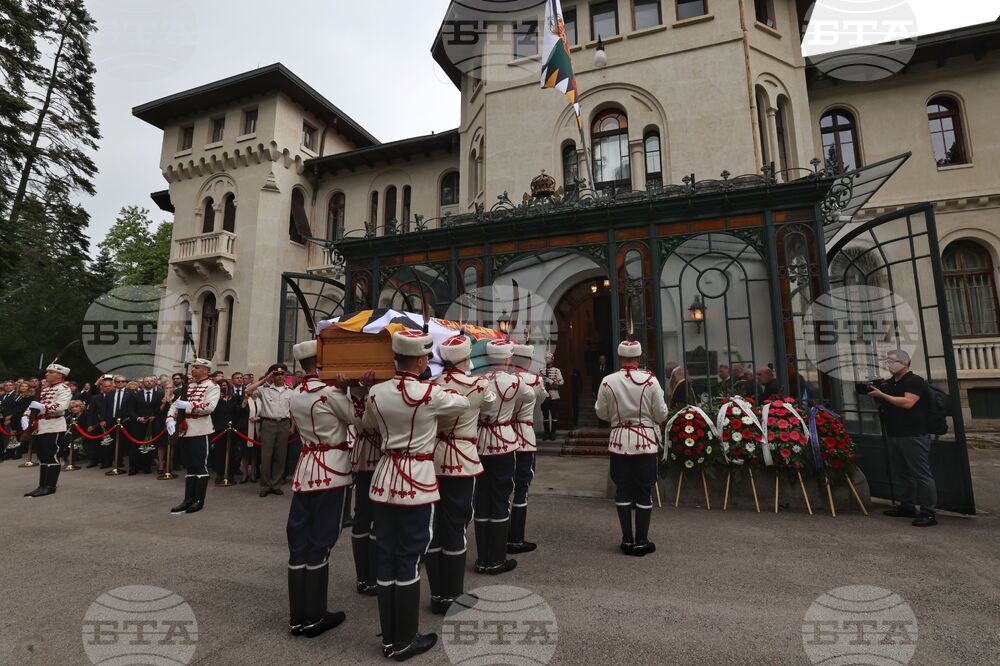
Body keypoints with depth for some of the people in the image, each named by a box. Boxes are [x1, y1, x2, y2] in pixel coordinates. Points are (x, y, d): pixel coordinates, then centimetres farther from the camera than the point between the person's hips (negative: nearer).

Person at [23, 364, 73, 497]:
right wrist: (25, 416, 4)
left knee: (51, 457, -4)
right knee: (42, 457, 13)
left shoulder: (64, 389, -8)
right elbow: (33, 404, 20)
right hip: (39, 428, 9)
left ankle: (50, 487, 1)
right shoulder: (44, 389, 19)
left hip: (53, 428, -9)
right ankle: (42, 486, 21)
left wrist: (41, 406, -23)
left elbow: (61, 407, -23)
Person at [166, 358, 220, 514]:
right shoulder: (188, 386, 18)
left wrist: (187, 405, -19)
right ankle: (189, 499, 19)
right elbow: (176, 404, 15)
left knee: (200, 466, 0)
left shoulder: (212, 387, -5)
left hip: (199, 432, -7)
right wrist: (171, 419, -2)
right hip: (184, 431, 8)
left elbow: (210, 406, -20)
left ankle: (199, 501, 7)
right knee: (189, 466, 13)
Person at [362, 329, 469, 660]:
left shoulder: (376, 392, 0)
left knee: (385, 557, 13)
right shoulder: (429, 394, -16)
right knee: (409, 560, 6)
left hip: (385, 477, 6)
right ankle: (404, 641, 21)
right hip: (417, 480, -5)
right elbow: (464, 403, 3)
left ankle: (389, 639, 27)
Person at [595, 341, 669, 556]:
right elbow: (661, 414, -6)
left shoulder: (608, 381, -6)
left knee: (622, 490, 11)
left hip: (619, 441, 2)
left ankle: (627, 540, 19)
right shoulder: (650, 381, -11)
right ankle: (641, 542, 15)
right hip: (645, 442, -1)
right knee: (644, 492, 8)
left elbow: (601, 413, 3)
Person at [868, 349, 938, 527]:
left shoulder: (915, 381, -8)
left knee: (921, 474, -3)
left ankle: (928, 513, 1)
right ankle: (907, 507, 23)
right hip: (893, 435, 8)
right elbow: (882, 406, 21)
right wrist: (875, 397, 3)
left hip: (914, 436, -8)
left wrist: (882, 395, -19)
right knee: (900, 474, 13)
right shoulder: (887, 383, 15)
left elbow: (908, 402, -22)